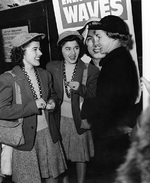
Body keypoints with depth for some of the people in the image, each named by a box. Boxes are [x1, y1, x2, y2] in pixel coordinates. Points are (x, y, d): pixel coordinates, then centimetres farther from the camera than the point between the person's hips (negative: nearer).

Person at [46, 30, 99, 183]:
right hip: (60, 119, 2)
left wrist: (81, 89, -23)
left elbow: (95, 98, -7)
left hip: (80, 120, -1)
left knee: (81, 157, 13)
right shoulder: (51, 67, -3)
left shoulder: (90, 70, -9)